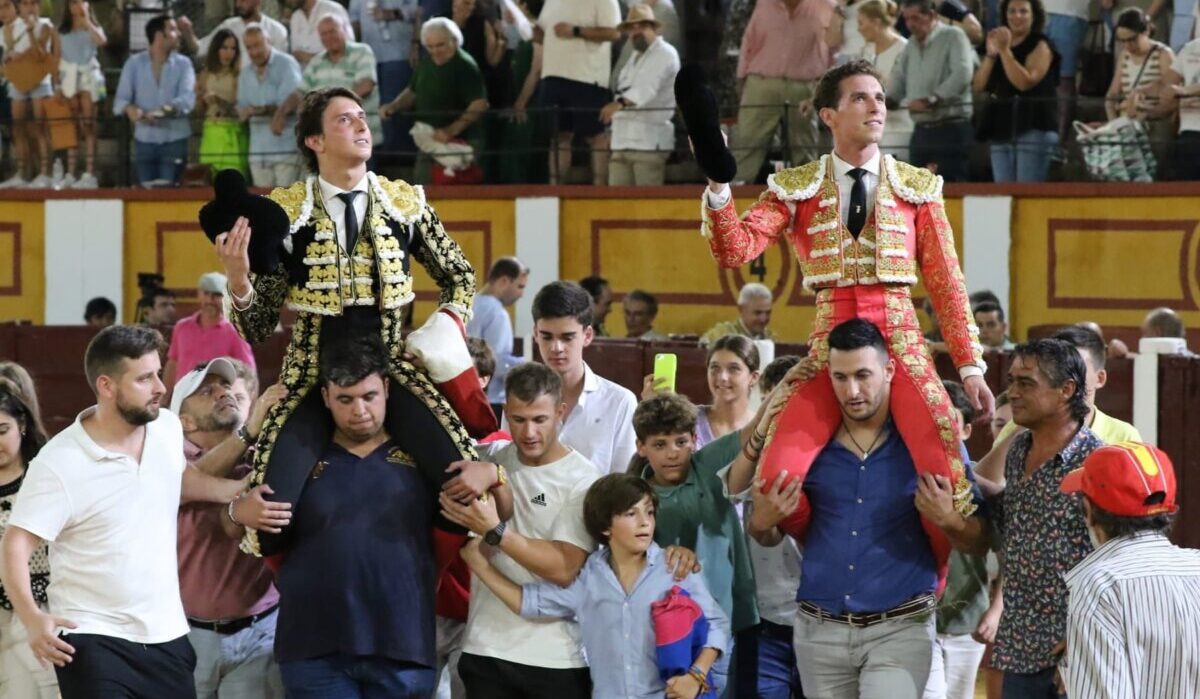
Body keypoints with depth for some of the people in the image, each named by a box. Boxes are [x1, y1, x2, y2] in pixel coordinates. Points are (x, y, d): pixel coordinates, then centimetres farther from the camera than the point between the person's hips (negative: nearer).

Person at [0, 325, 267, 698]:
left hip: (168, 637, 6)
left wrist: (243, 491, 14)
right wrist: (31, 617, -27)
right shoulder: (60, 463, -16)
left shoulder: (168, 427, 3)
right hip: (93, 640, -6)